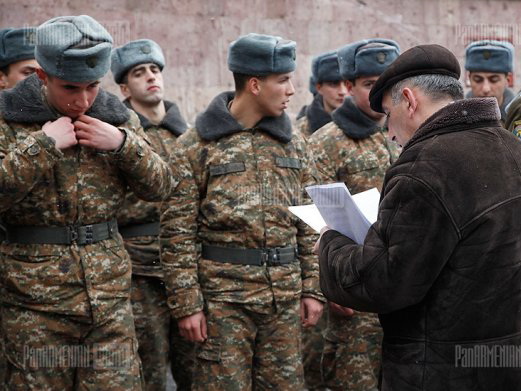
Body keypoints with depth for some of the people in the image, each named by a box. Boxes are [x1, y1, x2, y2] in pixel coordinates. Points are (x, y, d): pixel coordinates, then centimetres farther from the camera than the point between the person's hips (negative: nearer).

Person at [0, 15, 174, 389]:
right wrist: (43, 145, -19)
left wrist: (123, 143, -8)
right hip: (36, 302, -2)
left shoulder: (117, 117, 7)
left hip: (110, 295, 3)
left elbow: (161, 187, 8)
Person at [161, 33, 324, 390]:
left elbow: (310, 223, 13)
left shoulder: (294, 142, 10)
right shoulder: (197, 146, -4)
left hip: (286, 295, 4)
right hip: (223, 296, -4)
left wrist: (313, 288, 7)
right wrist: (186, 304, -9)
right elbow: (178, 231, -6)